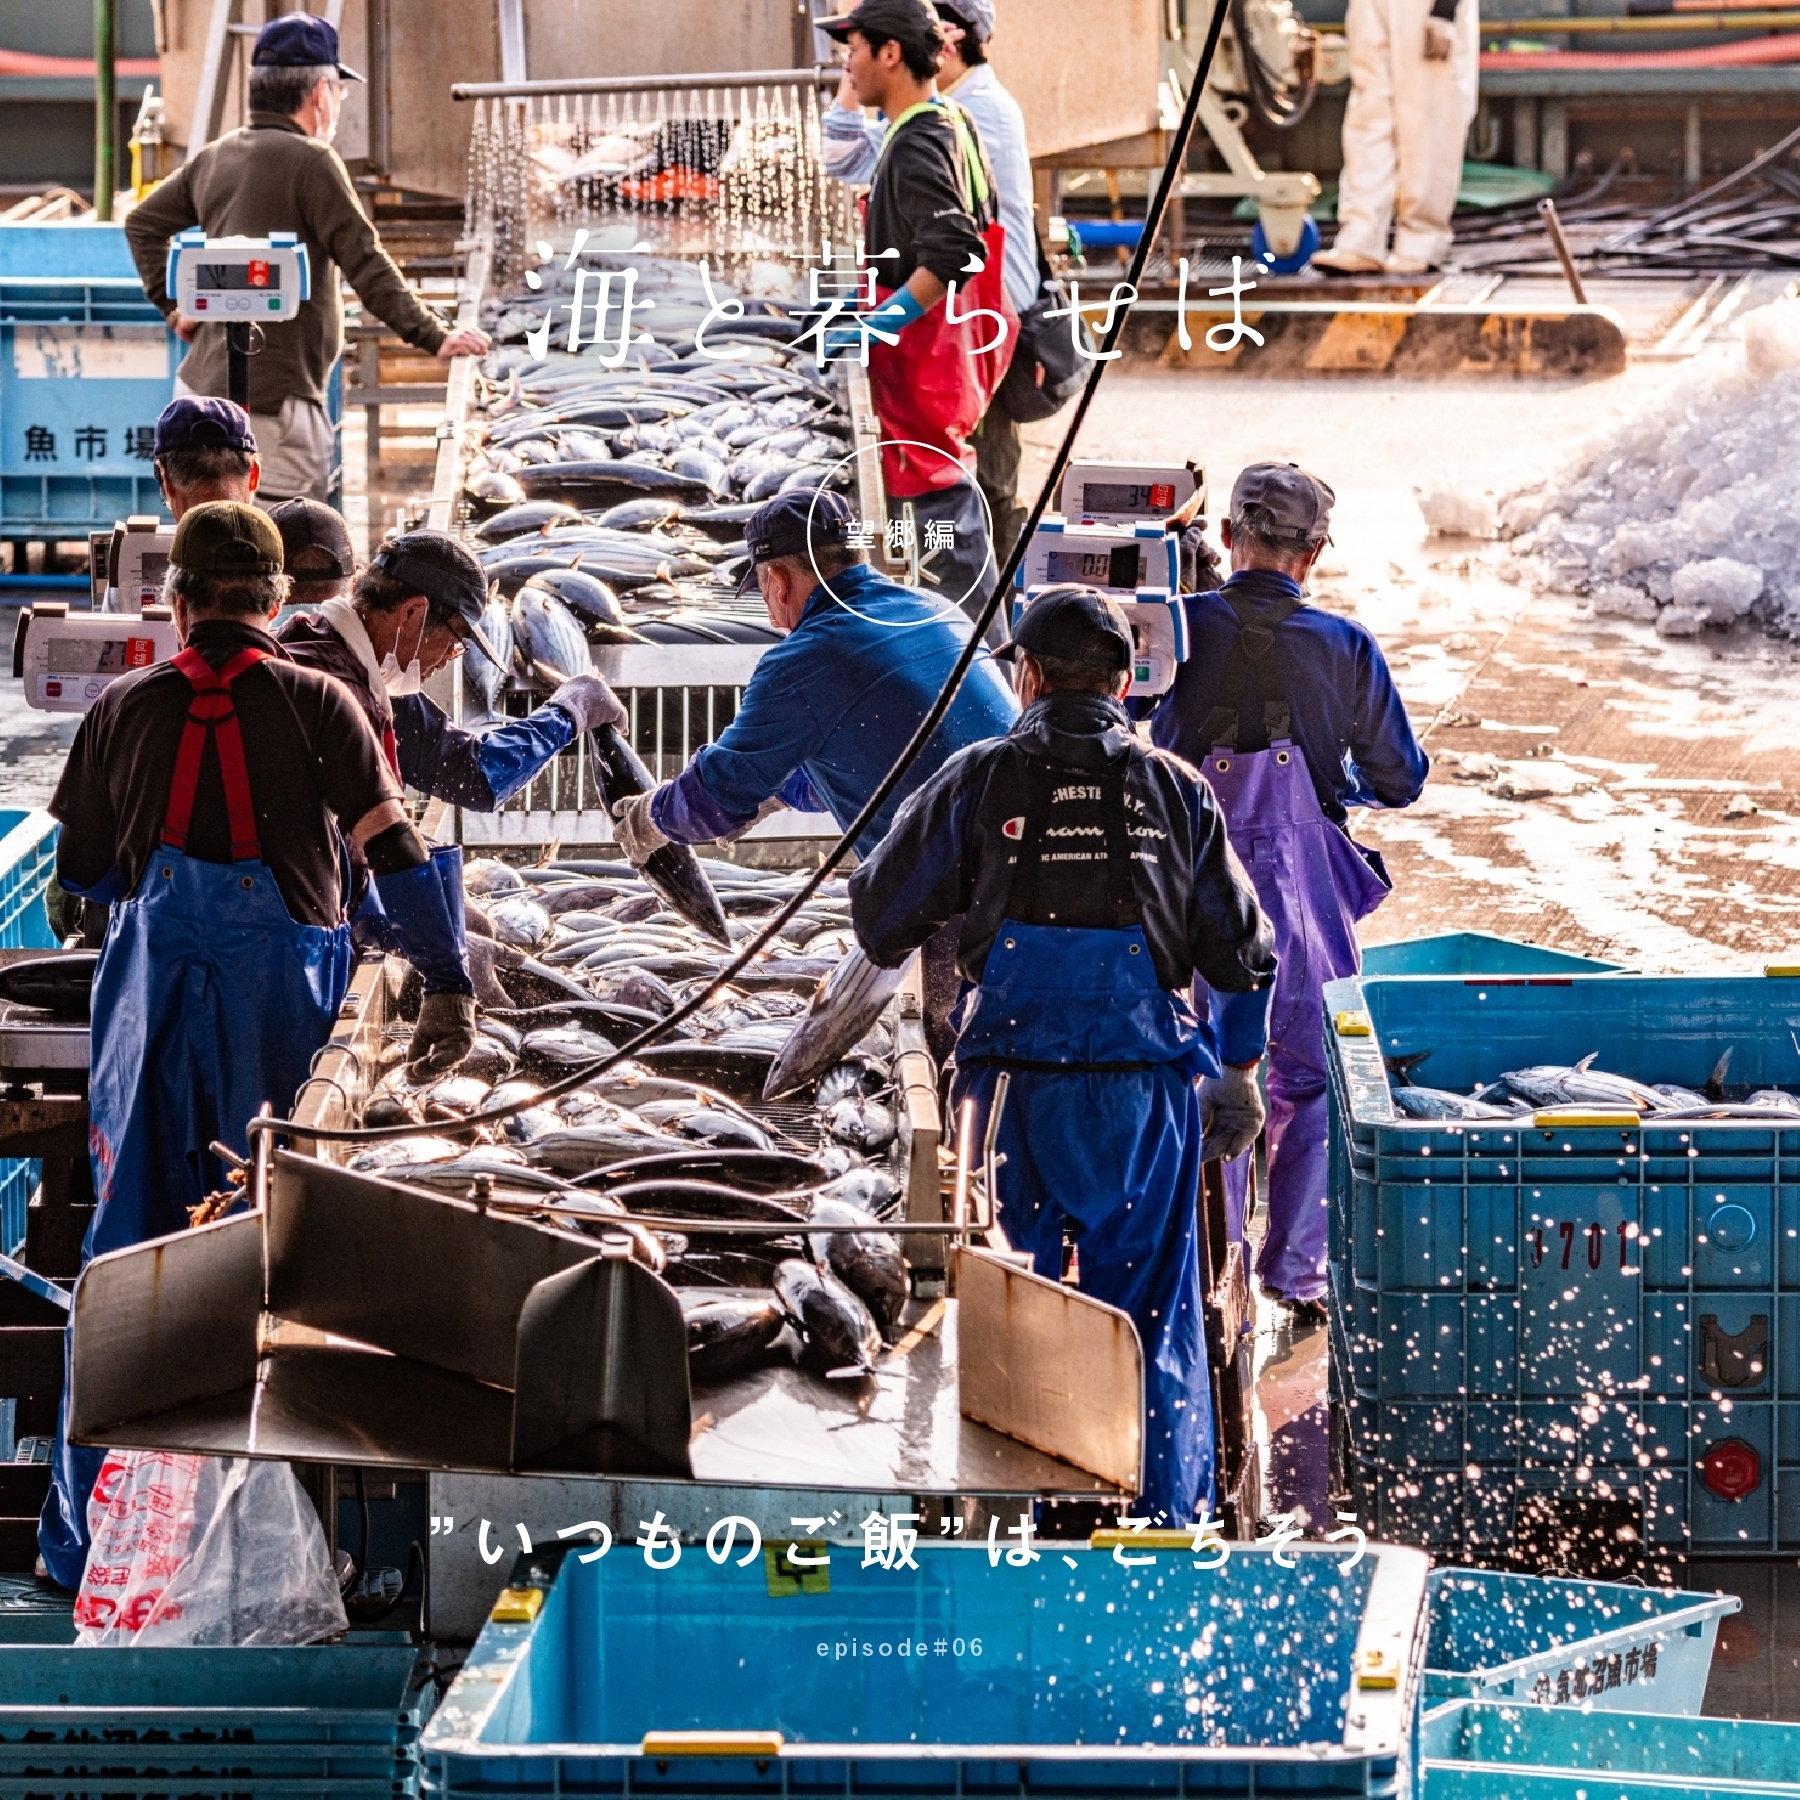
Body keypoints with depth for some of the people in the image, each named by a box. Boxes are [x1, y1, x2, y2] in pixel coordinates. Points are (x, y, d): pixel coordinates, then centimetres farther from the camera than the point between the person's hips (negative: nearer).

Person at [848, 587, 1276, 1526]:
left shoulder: (979, 780, -2)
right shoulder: (1174, 788, 4)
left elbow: (879, 915, 3)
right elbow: (1242, 948, 8)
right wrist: (1238, 1077, 20)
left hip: (1016, 1080, -1)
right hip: (1146, 1082, 1)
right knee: (1155, 1316, 8)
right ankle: (1167, 1525, 8)